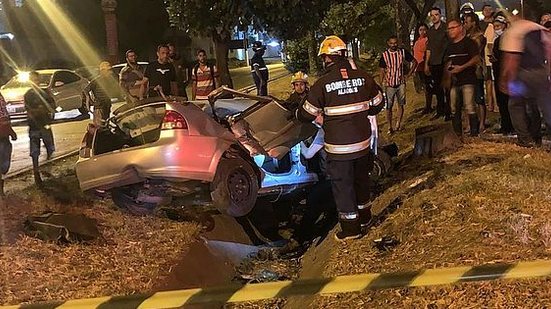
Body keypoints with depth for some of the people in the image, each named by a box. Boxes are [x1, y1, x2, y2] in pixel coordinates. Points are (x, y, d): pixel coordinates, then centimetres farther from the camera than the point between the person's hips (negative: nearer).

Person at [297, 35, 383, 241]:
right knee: (361, 178, 24)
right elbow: (378, 102, 12)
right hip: (363, 141, 5)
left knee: (342, 184, 7)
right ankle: (364, 215, 40)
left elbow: (307, 114, -6)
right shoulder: (363, 77, -3)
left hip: (338, 146, -5)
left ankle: (351, 227, 13)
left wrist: (297, 114, 17)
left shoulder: (322, 83, -14)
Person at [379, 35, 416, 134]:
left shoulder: (403, 52, -3)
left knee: (401, 104, 8)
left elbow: (414, 62, 8)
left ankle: (398, 125, 21)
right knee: (389, 106, 1)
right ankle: (390, 127, 11)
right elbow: (381, 70, -2)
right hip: (389, 84, -1)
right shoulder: (384, 55, -5)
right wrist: (382, 82, -12)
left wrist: (408, 74, 3)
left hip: (401, 83, 2)